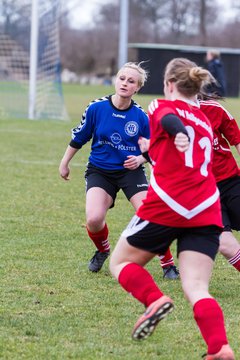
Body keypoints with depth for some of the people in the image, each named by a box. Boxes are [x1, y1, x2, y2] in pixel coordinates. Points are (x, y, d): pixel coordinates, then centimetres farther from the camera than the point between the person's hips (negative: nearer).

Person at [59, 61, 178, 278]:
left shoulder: (141, 116, -9)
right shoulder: (96, 108, -10)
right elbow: (79, 138, 5)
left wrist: (140, 159, -17)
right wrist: (65, 163, 13)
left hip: (131, 171, 0)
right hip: (99, 171, 0)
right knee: (94, 219, -21)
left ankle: (168, 264, 2)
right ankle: (103, 251, 15)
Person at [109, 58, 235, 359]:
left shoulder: (163, 106, 7)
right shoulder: (204, 122, 25)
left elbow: (170, 120, -18)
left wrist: (179, 134, -42)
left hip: (165, 207, -5)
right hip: (206, 212, 5)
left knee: (120, 263, 15)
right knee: (196, 288, -2)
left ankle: (155, 300, -13)